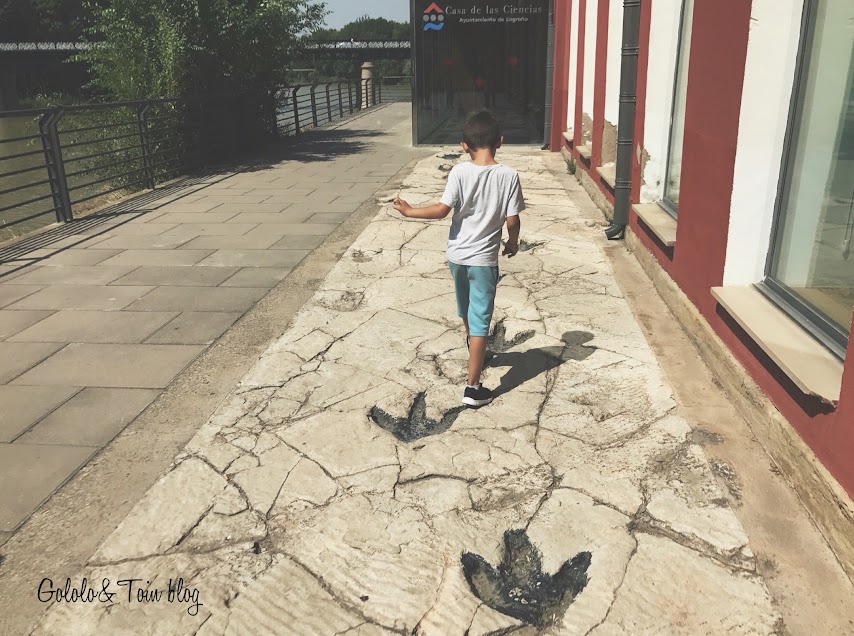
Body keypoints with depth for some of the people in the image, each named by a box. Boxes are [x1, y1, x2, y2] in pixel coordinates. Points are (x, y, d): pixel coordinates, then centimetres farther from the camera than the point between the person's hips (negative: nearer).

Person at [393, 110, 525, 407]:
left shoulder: (460, 171, -10)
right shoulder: (509, 175, -11)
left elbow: (442, 210, -15)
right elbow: (512, 220, -10)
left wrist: (409, 211, 0)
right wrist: (513, 242, 10)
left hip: (456, 255, 3)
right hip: (484, 258, -3)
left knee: (467, 309, 27)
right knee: (480, 320, 2)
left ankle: (474, 351, 53)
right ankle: (473, 387, 2)